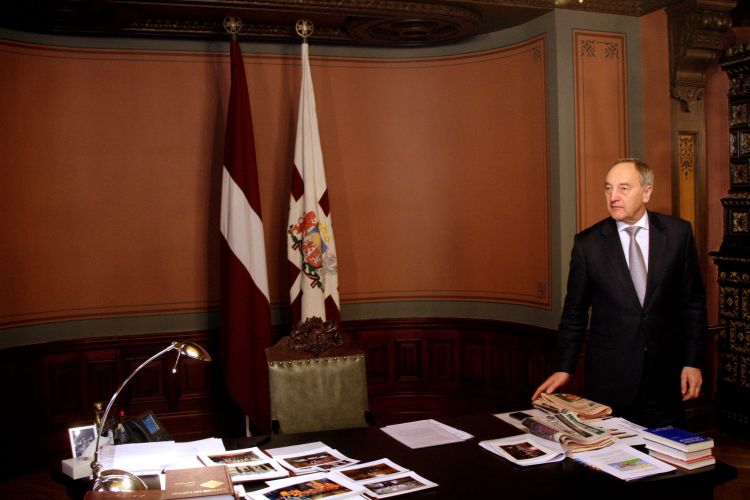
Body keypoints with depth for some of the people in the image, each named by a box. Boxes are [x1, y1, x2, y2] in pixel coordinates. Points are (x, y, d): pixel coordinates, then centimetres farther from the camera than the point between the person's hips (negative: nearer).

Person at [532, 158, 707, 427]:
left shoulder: (678, 232, -1)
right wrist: (563, 368, -2)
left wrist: (693, 362, 1)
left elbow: (693, 302, 4)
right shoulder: (588, 243, -3)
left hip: (665, 374, 1)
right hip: (608, 375, -1)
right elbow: (574, 312, 2)